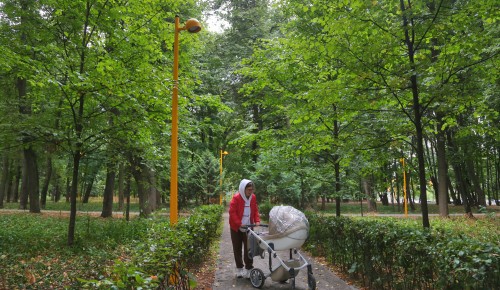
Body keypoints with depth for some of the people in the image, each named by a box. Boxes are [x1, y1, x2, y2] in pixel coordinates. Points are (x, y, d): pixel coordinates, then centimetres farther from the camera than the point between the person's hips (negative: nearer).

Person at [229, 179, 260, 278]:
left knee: (249, 248, 1)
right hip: (236, 228, -3)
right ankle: (239, 269, 22)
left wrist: (257, 220, -6)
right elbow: (232, 212, -17)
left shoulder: (253, 197, 0)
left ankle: (248, 270, 9)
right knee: (237, 249, 8)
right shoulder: (236, 197, -16)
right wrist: (239, 223, -24)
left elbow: (255, 210, 9)